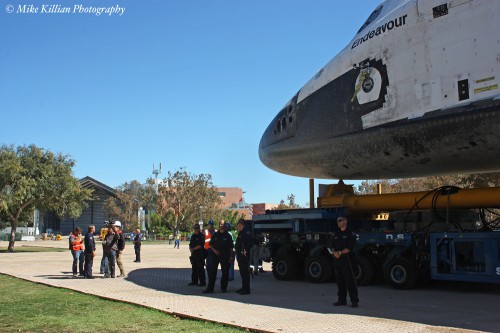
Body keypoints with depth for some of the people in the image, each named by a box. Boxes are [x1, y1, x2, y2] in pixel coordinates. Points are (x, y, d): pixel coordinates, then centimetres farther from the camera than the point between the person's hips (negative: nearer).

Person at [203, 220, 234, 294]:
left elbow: (231, 247, 2)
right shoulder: (215, 234, 8)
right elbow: (211, 244, 10)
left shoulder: (228, 235, 2)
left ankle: (223, 288, 16)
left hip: (225, 256, -1)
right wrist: (214, 250, -7)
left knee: (225, 272, 4)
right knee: (212, 272, 0)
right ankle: (210, 288, 2)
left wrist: (231, 256, -4)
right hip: (215, 255, 2)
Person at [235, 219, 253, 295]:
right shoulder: (240, 232, 20)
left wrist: (246, 251, -21)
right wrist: (238, 253, 18)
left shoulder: (247, 231, -13)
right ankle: (244, 287, 23)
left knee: (245, 272, -8)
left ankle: (246, 289, -6)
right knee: (242, 272, 15)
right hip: (240, 256, 10)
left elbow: (250, 242, -24)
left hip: (244, 255, -10)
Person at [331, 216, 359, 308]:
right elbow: (333, 246, 16)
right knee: (339, 281, 9)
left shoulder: (350, 234, -3)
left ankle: (354, 300, -1)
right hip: (337, 259, 7)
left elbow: (350, 248, -11)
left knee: (349, 281, -6)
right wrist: (334, 252, -4)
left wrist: (340, 252, -13)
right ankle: (342, 299, 17)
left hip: (346, 259, -7)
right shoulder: (336, 234, 18)